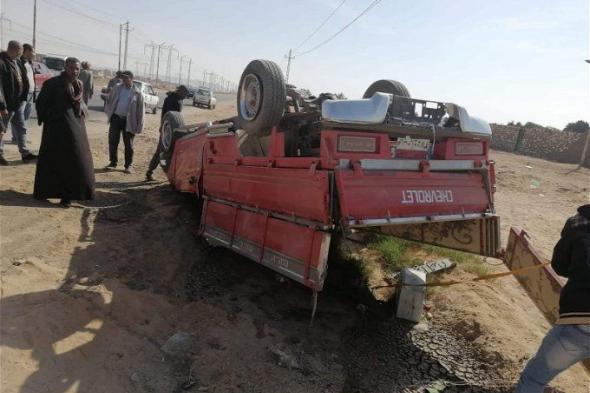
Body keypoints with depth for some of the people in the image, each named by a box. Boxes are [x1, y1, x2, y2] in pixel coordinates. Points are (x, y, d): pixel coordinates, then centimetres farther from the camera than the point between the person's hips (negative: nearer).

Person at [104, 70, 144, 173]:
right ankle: (113, 162, 21)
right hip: (116, 118, 3)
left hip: (128, 121, -3)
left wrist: (139, 126, -7)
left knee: (128, 144, 4)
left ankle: (128, 165, 14)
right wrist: (108, 112, 7)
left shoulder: (137, 93, -6)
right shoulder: (117, 88, 3)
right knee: (113, 142, 7)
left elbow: (141, 110, -4)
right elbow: (109, 100, 15)